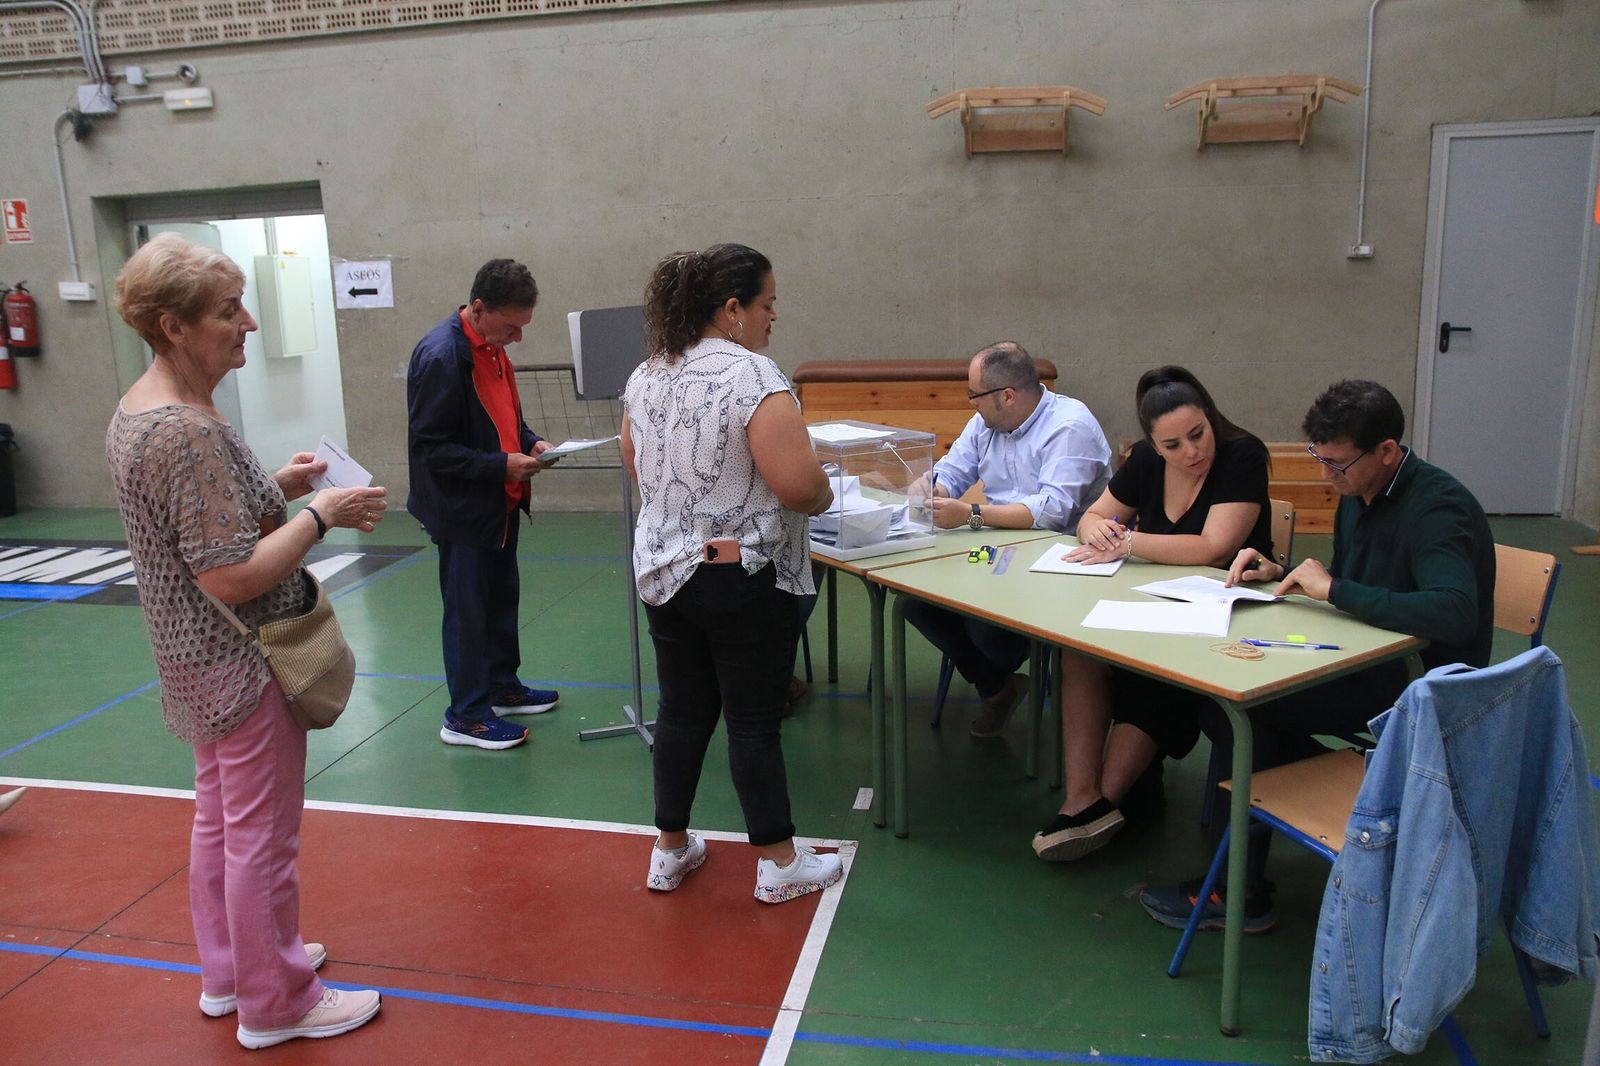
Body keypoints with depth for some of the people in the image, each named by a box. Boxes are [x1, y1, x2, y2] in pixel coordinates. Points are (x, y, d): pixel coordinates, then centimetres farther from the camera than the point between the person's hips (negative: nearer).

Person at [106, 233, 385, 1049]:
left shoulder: (140, 408, 5)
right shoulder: (188, 432, -27)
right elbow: (233, 576, -28)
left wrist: (277, 487, 5)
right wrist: (321, 514, -19)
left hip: (199, 660, 10)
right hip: (243, 666, -10)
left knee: (218, 817, 22)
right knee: (261, 836, 5)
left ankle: (228, 972, 40)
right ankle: (276, 1005, 22)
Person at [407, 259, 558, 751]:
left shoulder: (490, 347, 5)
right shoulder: (441, 355, -22)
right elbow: (430, 447, -22)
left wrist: (529, 442, 1)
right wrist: (502, 465, -24)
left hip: (500, 503, 9)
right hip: (464, 508, -9)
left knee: (502, 598, 20)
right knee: (467, 610, 2)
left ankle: (502, 687, 37)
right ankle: (465, 715, 15)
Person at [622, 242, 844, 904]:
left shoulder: (644, 378, 6)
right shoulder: (752, 376, -17)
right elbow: (799, 485, -22)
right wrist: (822, 495, -2)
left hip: (664, 571, 7)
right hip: (743, 578, -7)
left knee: (681, 712, 16)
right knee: (754, 722, 4)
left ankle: (671, 850, 28)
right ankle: (779, 864, 18)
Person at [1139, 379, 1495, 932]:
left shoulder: (1438, 507, -19)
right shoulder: (1357, 493, 8)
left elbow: (1454, 612, -36)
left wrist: (1334, 588, -29)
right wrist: (1281, 575, 2)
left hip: (1421, 689, -9)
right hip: (1371, 664, 9)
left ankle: (1238, 893, -6)